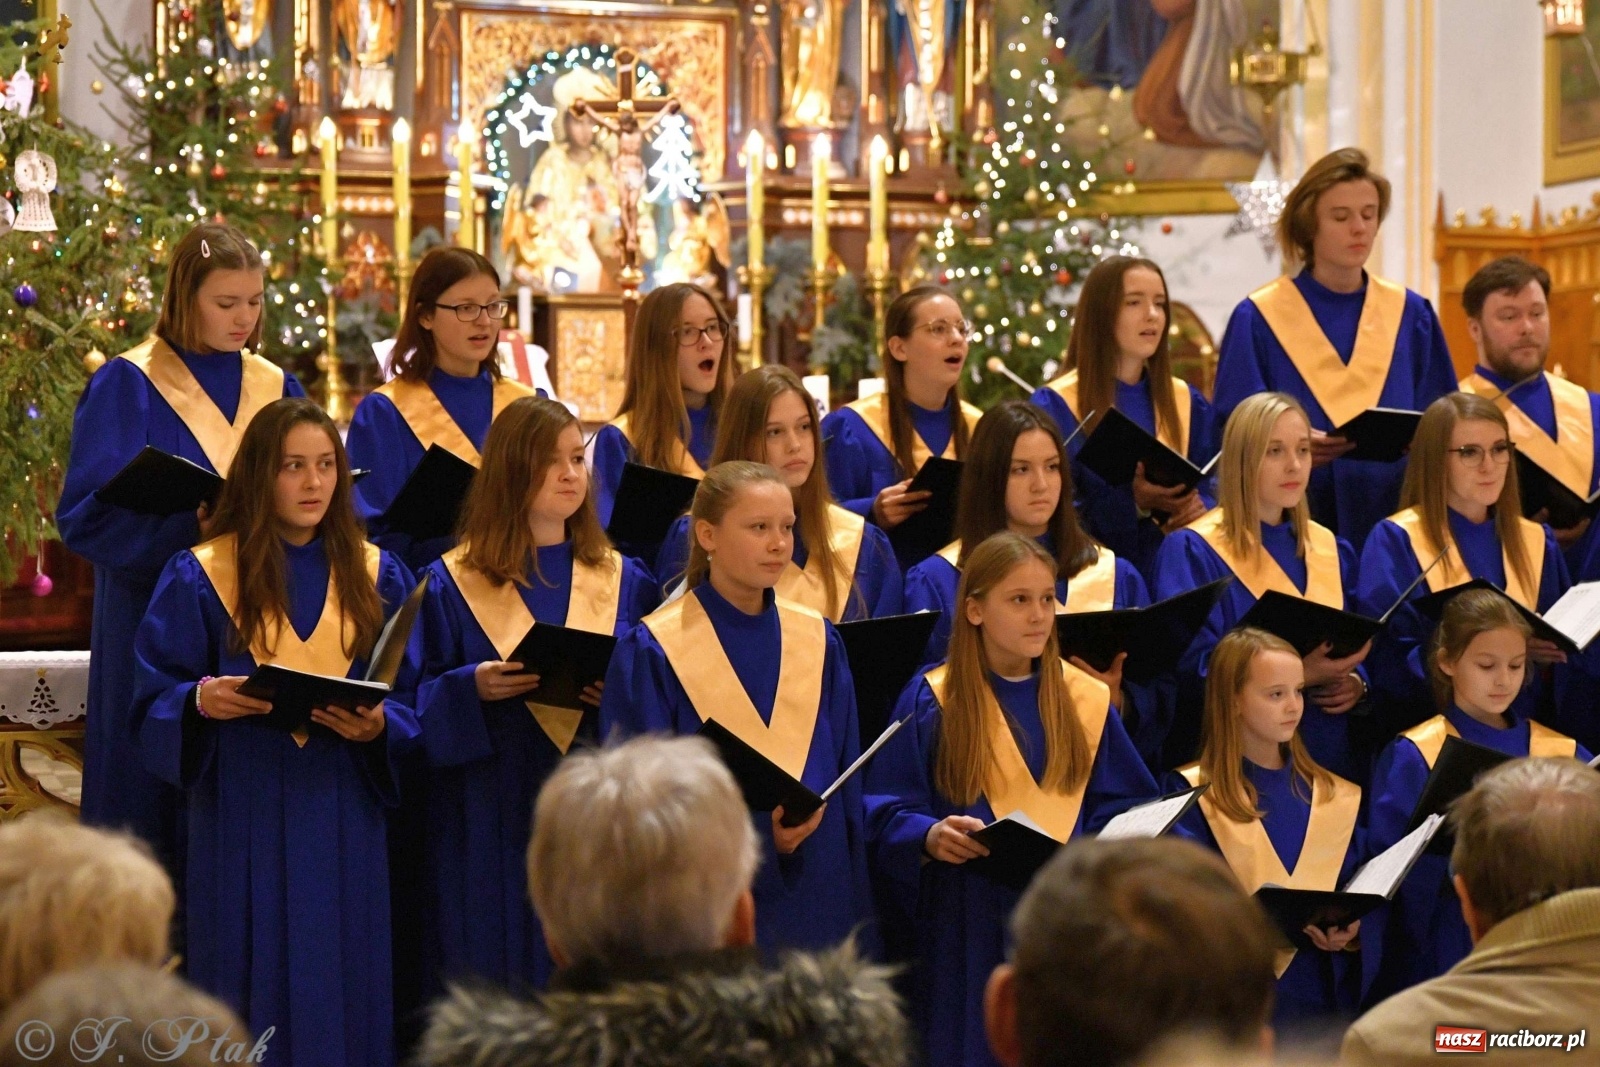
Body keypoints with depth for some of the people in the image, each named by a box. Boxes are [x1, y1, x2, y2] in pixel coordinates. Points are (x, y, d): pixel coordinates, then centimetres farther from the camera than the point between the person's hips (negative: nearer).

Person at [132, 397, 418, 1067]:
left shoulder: (375, 577, 8)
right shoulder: (200, 578, 1)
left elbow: (412, 698, 7)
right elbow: (154, 701, 0)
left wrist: (379, 725, -14)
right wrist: (201, 701, -21)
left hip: (344, 823, 2)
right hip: (244, 818, -2)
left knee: (341, 996, 4)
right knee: (254, 998, 0)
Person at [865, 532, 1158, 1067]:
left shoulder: (1085, 700, 9)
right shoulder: (930, 701, 0)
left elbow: (1124, 805, 11)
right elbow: (886, 813, -3)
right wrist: (930, 836, -23)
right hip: (968, 929, -3)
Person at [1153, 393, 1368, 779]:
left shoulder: (1331, 550, 13)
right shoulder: (1192, 552, -6)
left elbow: (1358, 649, 17)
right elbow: (1193, 668, -14)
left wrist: (1355, 682, -6)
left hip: (1330, 757, 5)